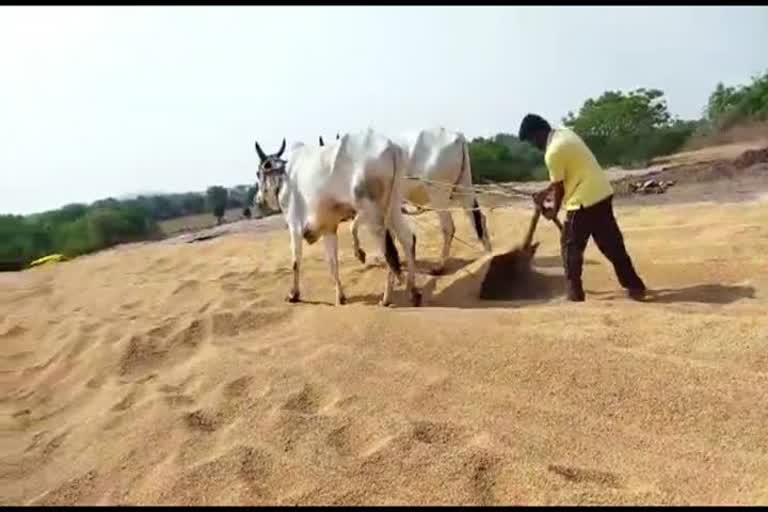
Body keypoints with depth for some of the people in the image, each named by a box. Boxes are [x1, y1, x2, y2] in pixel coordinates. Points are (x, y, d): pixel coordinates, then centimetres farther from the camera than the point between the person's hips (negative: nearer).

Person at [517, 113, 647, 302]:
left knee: (571, 245, 6)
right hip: (602, 193, 9)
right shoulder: (565, 133, 11)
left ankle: (574, 291, 11)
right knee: (612, 243, 13)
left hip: (584, 200, -9)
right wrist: (545, 192, 23)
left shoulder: (552, 153, -18)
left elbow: (559, 187, -8)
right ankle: (635, 286, 18)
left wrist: (554, 210, 9)